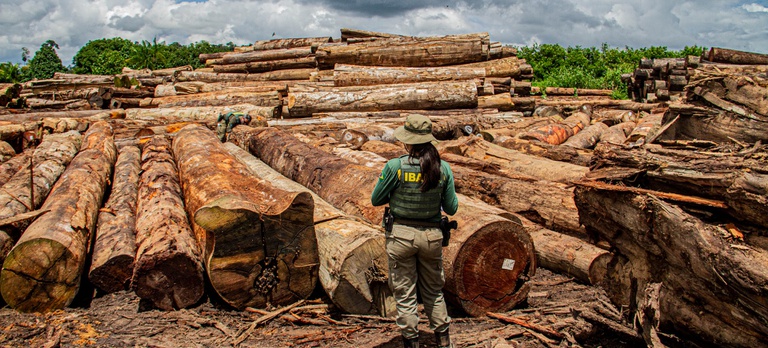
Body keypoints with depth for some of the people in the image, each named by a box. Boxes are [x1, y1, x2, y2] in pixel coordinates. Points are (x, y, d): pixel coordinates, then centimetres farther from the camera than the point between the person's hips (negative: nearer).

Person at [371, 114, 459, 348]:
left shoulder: (395, 167, -13)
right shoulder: (443, 168, -5)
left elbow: (376, 200, -3)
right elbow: (451, 209, 1)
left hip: (401, 235, -3)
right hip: (432, 236, 3)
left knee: (405, 295, 10)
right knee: (434, 292, 21)